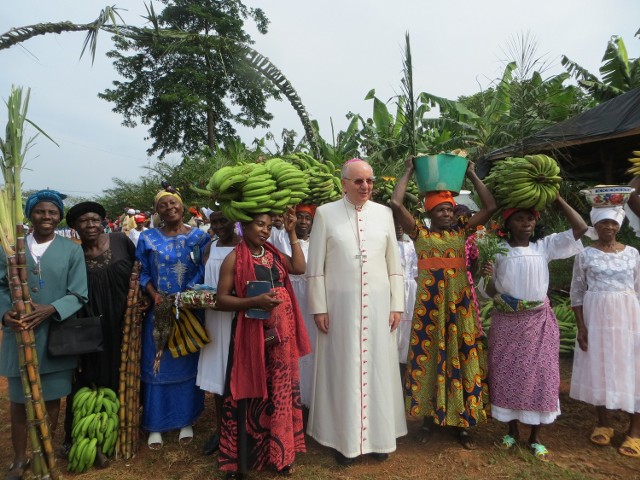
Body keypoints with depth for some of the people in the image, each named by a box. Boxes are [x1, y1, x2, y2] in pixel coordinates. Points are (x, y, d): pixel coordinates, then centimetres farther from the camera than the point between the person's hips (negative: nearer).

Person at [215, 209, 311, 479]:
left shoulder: (273, 253, 11)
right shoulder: (234, 258, -5)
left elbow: (299, 268, -1)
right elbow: (222, 300, -9)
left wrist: (292, 233, 2)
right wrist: (254, 301, -23)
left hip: (281, 333, 5)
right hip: (251, 334, -5)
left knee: (280, 390, 11)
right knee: (251, 392, 5)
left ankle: (279, 453, 26)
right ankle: (241, 458, 22)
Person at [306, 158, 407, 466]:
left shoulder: (384, 213, 4)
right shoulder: (326, 213, -3)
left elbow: (394, 263, 7)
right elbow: (315, 267, -2)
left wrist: (397, 305, 4)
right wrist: (319, 308, -5)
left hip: (378, 304, 2)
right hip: (340, 304, -2)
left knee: (378, 369, 11)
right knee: (344, 370, 8)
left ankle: (378, 435, 29)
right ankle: (345, 439, 25)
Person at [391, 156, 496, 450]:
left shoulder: (461, 230, 8)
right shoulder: (420, 233, 0)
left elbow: (490, 207, 3)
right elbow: (395, 203, -11)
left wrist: (472, 175, 5)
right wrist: (408, 172, 0)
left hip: (459, 302, 2)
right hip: (430, 302, -2)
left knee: (462, 356, 7)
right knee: (429, 357, 6)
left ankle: (460, 421, 22)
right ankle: (429, 417, 22)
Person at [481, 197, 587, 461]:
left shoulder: (545, 246, 0)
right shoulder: (497, 251, -3)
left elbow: (580, 228, -5)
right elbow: (490, 291, -1)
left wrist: (557, 198, -6)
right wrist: (487, 276, -23)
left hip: (538, 322, 1)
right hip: (506, 322, 0)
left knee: (539, 374, 5)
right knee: (507, 375, 7)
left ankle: (535, 436, 22)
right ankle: (512, 430, 27)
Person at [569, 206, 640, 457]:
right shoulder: (585, 255, -2)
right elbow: (577, 293, -2)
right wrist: (581, 327, -7)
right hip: (596, 318, -1)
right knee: (599, 369, 8)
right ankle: (603, 423, 25)